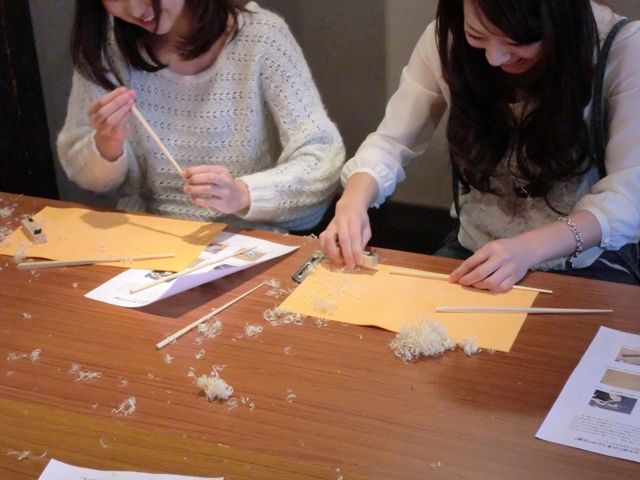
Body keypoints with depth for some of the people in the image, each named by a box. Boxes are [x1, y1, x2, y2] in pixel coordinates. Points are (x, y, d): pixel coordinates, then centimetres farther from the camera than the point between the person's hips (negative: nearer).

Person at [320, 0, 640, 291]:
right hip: (475, 254, 2)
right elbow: (390, 143, -5)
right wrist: (353, 201, -25)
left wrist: (531, 247, -35)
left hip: (584, 266, -1)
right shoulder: (447, 40, -11)